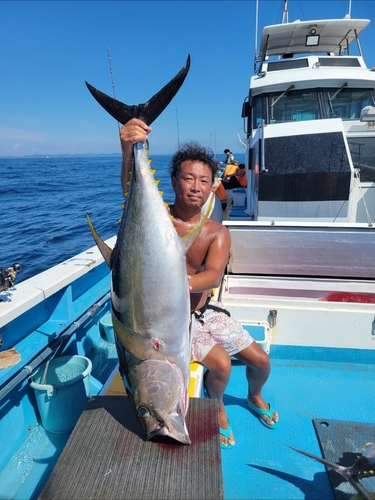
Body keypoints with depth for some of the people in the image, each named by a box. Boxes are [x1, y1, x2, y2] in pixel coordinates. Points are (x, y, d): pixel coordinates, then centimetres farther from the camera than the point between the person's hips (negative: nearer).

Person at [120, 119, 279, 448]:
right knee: (221, 363, -20)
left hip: (206, 311, 4)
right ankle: (217, 407, 18)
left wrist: (186, 282, -49)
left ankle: (255, 397, 45)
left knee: (261, 360, 7)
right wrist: (129, 151, -58)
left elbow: (214, 275, -27)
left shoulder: (218, 232, -9)